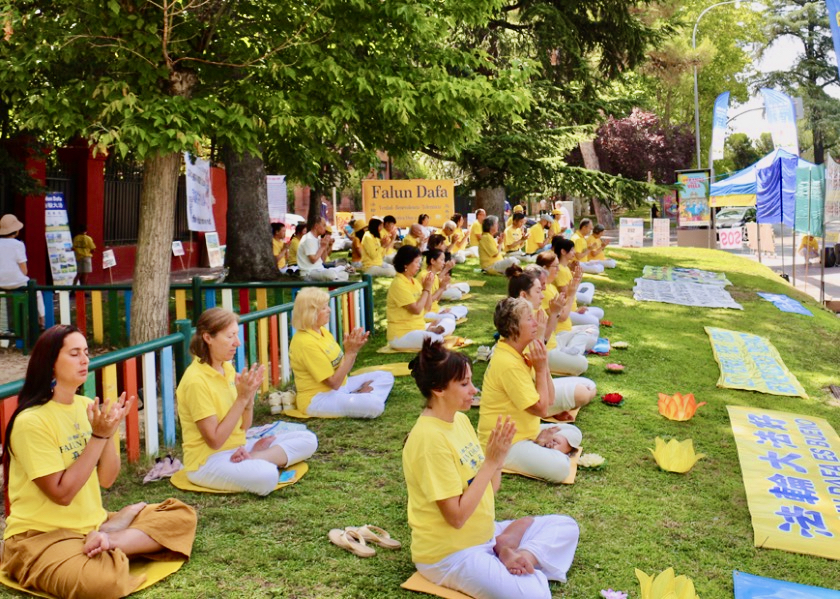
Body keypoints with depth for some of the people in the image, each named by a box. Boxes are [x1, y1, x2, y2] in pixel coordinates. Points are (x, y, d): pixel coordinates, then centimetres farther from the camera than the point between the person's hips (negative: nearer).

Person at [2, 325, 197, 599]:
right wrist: (98, 436, -20)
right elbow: (62, 493, -18)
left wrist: (111, 431, -12)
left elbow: (106, 479, 4)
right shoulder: (31, 421, -17)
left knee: (181, 515, -2)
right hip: (42, 536, -8)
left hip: (92, 524, 8)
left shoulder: (85, 405, 5)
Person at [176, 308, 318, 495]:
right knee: (266, 476, -38)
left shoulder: (228, 369, 6)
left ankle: (251, 458, -12)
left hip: (238, 448, 9)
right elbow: (214, 441, -21)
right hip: (208, 461, -9)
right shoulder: (196, 381, -20)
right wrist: (242, 398, -22)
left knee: (307, 440, -3)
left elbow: (243, 426, 8)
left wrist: (250, 395, -10)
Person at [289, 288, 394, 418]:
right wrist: (350, 352, -23)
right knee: (374, 406, -29)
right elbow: (333, 382, -22)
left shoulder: (322, 331, 5)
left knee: (385, 376, 9)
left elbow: (343, 368, 8)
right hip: (319, 399, -10)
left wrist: (354, 348, -9)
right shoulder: (306, 343, -23)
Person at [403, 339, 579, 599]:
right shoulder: (429, 439, -24)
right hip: (449, 552, -9)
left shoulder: (460, 420, 2)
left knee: (566, 526, 9)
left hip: (486, 534, 9)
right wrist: (490, 462, -22)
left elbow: (489, 489, 6)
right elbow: (456, 516, -24)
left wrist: (498, 457, -13)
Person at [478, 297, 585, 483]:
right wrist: (540, 369, -14)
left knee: (573, 433, 14)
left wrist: (544, 365, -9)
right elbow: (541, 409, -21)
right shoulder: (508, 364, -25)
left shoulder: (517, 355, 5)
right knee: (560, 468, -26)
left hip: (523, 431, 10)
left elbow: (549, 401, 5)